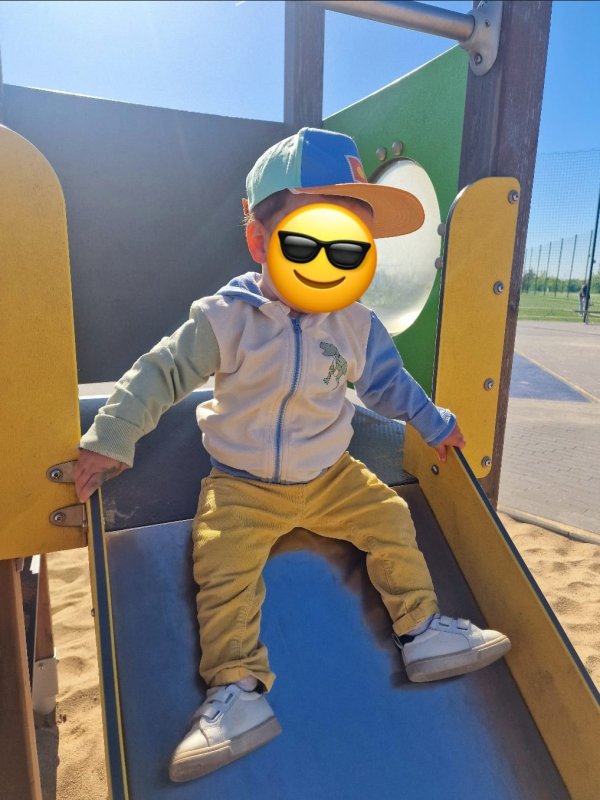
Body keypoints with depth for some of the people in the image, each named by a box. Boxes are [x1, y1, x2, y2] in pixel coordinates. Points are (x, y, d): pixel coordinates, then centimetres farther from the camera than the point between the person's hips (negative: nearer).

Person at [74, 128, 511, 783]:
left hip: (330, 477, 3)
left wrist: (434, 423, 20)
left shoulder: (355, 324, -3)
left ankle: (421, 631, 14)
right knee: (222, 564, -19)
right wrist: (110, 439, -10)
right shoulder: (225, 317, -14)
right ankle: (239, 691, -5)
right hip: (242, 487, -3)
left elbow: (386, 380, 13)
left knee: (390, 519, -5)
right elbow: (160, 374, -9)